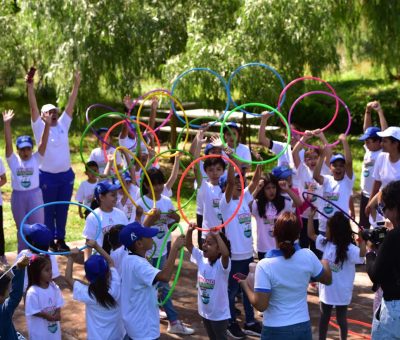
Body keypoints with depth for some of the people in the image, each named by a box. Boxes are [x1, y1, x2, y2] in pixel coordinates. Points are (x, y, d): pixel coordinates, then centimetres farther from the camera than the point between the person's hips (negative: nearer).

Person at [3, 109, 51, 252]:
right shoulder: (13, 161, -2)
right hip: (18, 197, 1)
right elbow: (8, 144, -13)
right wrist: (7, 124, -24)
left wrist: (47, 125, -25)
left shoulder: (36, 159, -1)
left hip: (34, 195, -1)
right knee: (22, 229, 13)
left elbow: (44, 142, -12)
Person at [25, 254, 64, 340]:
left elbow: (58, 304, 0)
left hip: (54, 326, 6)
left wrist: (57, 315, -18)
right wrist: (48, 316, -20)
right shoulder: (33, 292, -23)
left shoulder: (54, 287, -5)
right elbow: (34, 312, -20)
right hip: (39, 329, -6)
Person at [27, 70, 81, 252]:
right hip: (47, 176, -4)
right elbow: (33, 107, -14)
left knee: (62, 210, 11)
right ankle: (49, 241, 15)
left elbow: (71, 105, 6)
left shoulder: (63, 124, 8)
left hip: (66, 175, 4)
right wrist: (30, 86, -25)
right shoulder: (40, 127, -3)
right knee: (48, 210, 5)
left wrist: (76, 85, 1)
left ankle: (60, 239, 22)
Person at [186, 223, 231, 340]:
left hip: (219, 314, -6)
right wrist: (190, 231, -19)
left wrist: (217, 236, -42)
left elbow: (226, 253, -44)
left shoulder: (222, 264, -23)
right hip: (205, 311, 6)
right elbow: (189, 246, -2)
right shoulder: (201, 259, -4)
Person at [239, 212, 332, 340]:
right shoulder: (308, 256, -11)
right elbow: (328, 279, 7)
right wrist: (325, 262, 27)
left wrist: (246, 286, -2)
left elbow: (260, 305, -19)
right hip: (303, 327, 3)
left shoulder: (265, 266, -21)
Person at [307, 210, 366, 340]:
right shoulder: (326, 243, -1)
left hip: (341, 292, -6)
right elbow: (311, 234, 9)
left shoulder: (349, 249, -21)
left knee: (341, 319, 12)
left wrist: (362, 239, -53)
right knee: (324, 317, 19)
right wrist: (311, 216, 2)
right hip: (326, 290, 6)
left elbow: (362, 254, -39)